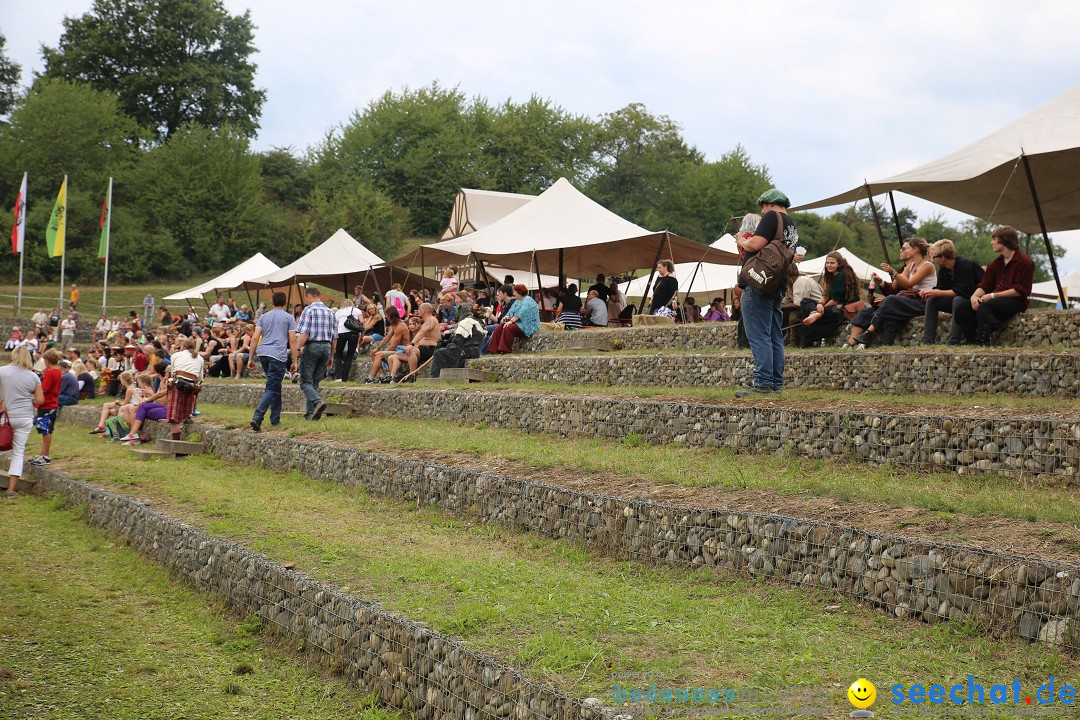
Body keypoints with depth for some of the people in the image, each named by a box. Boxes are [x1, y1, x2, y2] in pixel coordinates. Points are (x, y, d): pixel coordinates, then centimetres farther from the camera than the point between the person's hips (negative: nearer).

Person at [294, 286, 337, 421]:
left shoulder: (309, 310, -6)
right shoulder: (330, 312, 13)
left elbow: (304, 334, -16)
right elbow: (334, 337, 14)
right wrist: (331, 356, 21)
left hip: (312, 346, -6)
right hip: (326, 347, 6)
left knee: (305, 381, -2)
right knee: (315, 382, 12)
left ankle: (317, 402, -27)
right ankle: (310, 413, 10)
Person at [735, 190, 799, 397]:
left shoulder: (772, 217, -6)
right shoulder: (793, 227, 20)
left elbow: (756, 244, -18)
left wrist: (742, 242, 3)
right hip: (779, 287, 9)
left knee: (758, 335, -9)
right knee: (775, 337, 11)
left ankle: (762, 382, -13)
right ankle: (776, 383, 13)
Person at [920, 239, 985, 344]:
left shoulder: (965, 265, -23)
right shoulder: (943, 269, 2)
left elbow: (963, 290, -30)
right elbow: (940, 288, 5)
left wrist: (938, 293, -28)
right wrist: (928, 292, -17)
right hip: (957, 300, 8)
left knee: (958, 300, -36)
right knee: (931, 301, -6)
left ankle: (953, 343, -38)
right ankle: (927, 342, -14)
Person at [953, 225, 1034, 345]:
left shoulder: (1025, 262, -6)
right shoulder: (996, 263, 16)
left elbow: (1021, 290, -13)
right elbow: (984, 285, 12)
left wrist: (993, 295, -18)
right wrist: (974, 296, -12)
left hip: (1016, 302, -7)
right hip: (997, 300, 7)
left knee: (985, 306, -35)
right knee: (962, 309, -13)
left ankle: (982, 343, -37)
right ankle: (972, 342, -17)